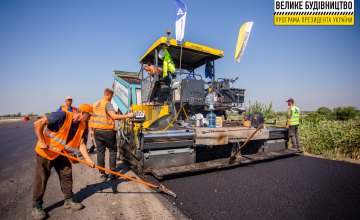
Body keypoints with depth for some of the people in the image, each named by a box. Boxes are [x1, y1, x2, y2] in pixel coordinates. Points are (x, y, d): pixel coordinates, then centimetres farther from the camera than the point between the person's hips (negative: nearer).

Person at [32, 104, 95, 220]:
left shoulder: (82, 126, -5)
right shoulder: (62, 115, -27)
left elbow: (81, 144, -5)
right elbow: (38, 123, -25)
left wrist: (88, 159, -12)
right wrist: (42, 141, -24)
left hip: (62, 153, 6)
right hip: (45, 151, -6)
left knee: (67, 175, 7)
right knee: (41, 178, 3)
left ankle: (69, 200, 22)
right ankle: (36, 206, 20)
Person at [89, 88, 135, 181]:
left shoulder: (95, 104, 12)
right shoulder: (108, 104, -10)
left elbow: (90, 118, 15)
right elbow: (114, 116, -22)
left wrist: (91, 130, 21)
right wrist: (128, 115, -18)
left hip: (97, 131, 6)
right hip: (107, 131, -6)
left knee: (100, 152, 11)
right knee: (113, 151, 8)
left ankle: (102, 174, 18)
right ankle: (112, 173, 9)